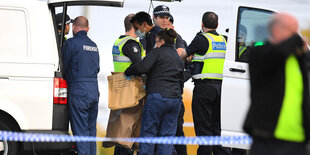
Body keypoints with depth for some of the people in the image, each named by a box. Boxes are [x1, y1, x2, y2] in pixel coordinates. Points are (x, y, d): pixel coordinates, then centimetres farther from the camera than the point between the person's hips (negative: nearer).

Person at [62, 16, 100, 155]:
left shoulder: (71, 43, -7)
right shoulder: (93, 45, 16)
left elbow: (64, 67, -3)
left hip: (78, 91, -7)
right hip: (94, 90, 7)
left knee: (80, 129, -6)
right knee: (91, 128, 14)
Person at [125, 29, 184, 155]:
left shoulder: (157, 52, 0)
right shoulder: (179, 59, 21)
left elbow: (142, 67, -12)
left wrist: (127, 72, 2)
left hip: (158, 96, -6)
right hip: (175, 98, 6)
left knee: (148, 132, -2)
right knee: (167, 135, 6)